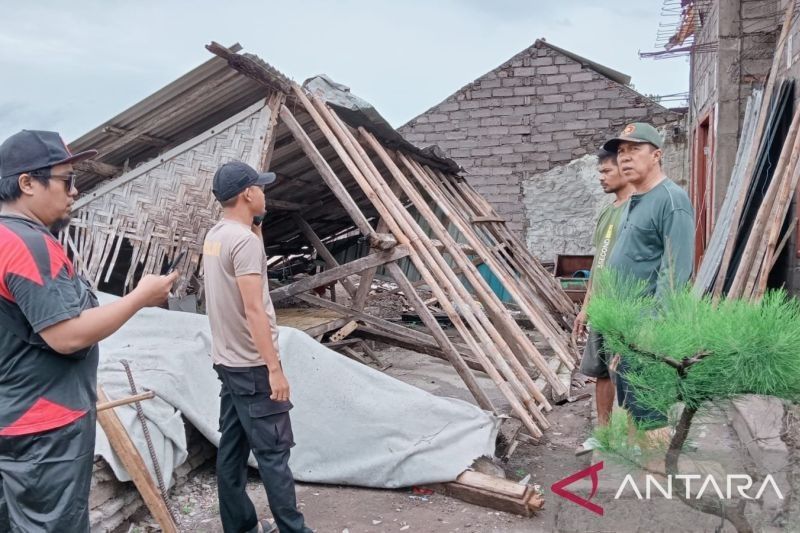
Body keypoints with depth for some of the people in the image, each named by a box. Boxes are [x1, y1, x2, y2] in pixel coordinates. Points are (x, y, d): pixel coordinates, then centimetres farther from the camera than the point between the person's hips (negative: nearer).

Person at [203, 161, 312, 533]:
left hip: (227, 361, 10)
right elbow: (254, 310, -24)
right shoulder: (244, 240, -19)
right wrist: (275, 368, -23)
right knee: (273, 451, -3)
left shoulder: (214, 237, 10)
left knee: (232, 448, 14)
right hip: (251, 366, -10)